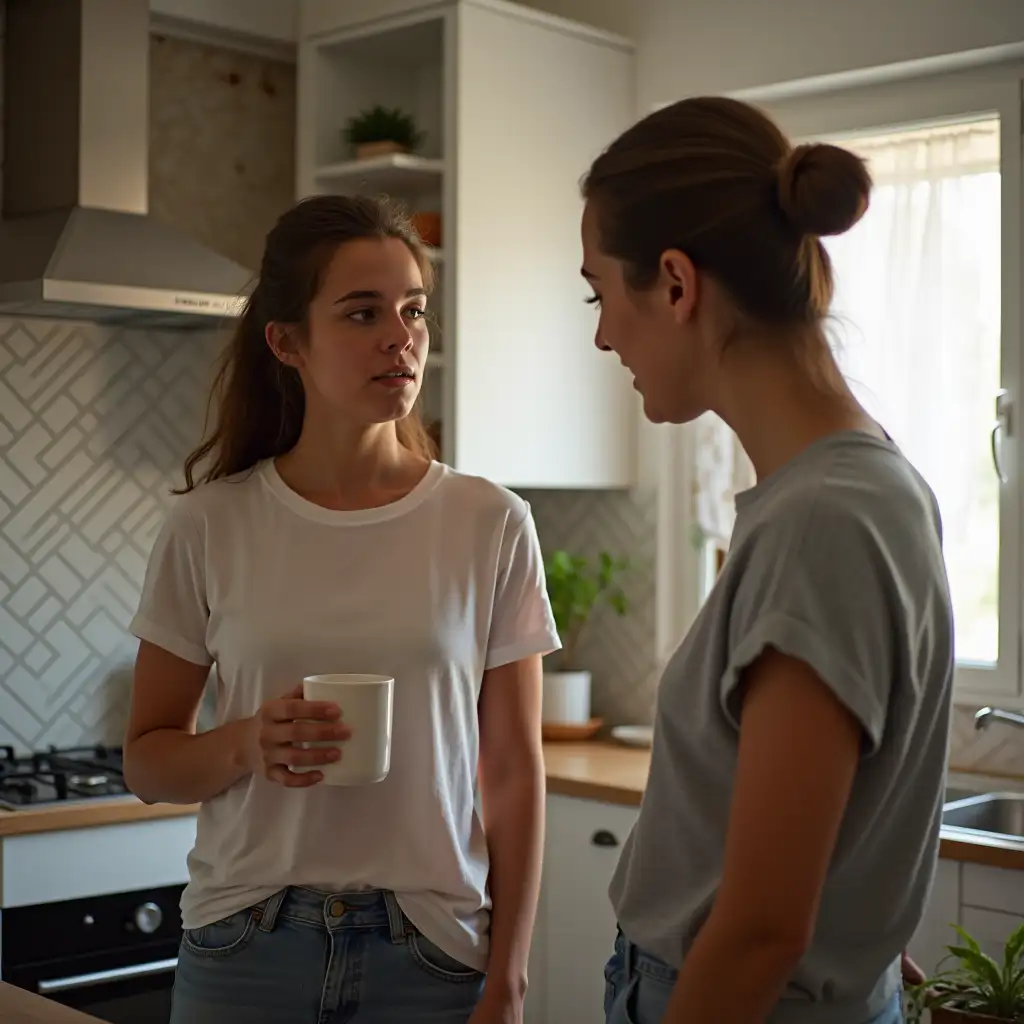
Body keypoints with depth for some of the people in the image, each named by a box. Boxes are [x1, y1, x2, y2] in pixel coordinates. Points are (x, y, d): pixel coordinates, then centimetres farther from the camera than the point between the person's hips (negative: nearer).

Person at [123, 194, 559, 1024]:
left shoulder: (491, 526, -6)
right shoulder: (210, 526, -4)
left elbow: (516, 774, -2)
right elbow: (147, 758, 2)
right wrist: (245, 745, -18)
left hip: (432, 951, 0)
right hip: (245, 947, 1)